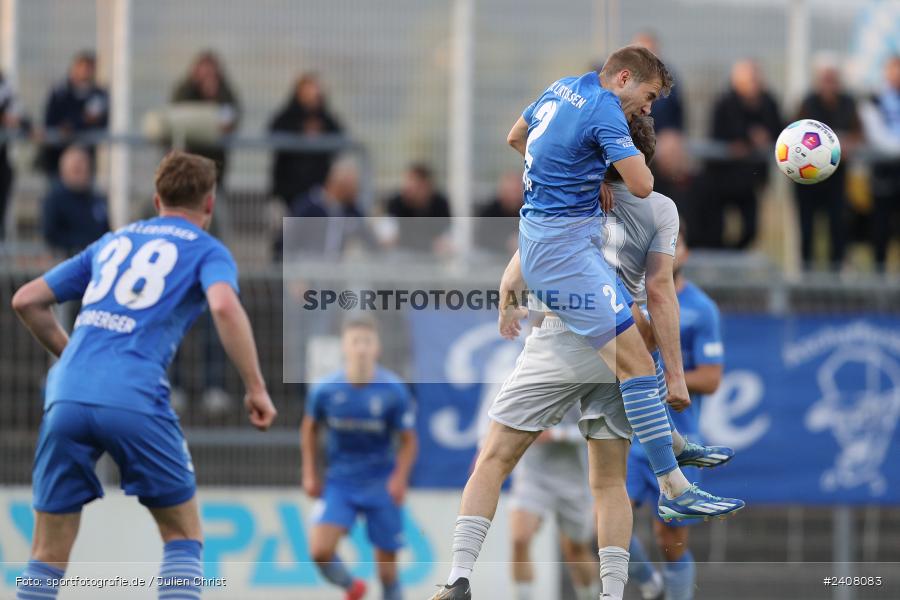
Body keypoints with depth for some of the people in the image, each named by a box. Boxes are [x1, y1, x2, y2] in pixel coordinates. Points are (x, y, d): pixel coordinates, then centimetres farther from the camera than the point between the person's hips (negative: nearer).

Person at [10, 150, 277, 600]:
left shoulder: (113, 241, 27)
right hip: (134, 401, -4)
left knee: (49, 553, 9)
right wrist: (256, 388, -6)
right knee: (183, 535, 12)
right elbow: (224, 306, -11)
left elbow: (26, 300, 26)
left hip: (67, 395, 4)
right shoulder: (206, 250, 12)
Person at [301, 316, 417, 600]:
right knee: (320, 550, -15)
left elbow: (408, 440, -3)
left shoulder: (394, 392, -12)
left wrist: (399, 478, -17)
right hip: (339, 483, 1)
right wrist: (310, 475, 8)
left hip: (381, 487, -1)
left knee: (386, 560, 1)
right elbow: (310, 430, 10)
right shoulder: (325, 390, -8)